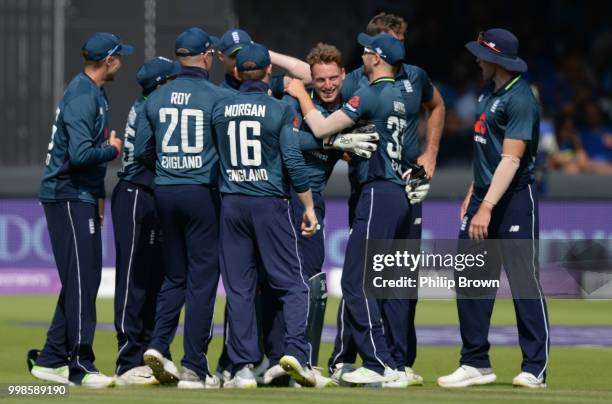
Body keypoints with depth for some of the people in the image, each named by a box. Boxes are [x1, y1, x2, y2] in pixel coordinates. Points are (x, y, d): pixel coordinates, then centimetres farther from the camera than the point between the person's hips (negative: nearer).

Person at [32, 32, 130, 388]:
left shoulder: (95, 93, 16)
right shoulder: (82, 98, -17)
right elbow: (80, 154, -26)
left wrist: (99, 195, 18)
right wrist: (113, 149, -9)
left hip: (83, 198, 10)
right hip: (69, 198, -10)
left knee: (85, 279, 12)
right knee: (81, 280, -9)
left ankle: (52, 360, 17)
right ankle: (80, 366, -8)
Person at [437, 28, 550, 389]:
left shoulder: (520, 100, -16)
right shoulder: (490, 91, 13)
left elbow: (511, 159, -21)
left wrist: (487, 208, -26)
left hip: (514, 199, -9)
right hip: (484, 194, 9)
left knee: (524, 281, -5)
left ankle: (535, 368, -2)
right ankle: (476, 363, 12)